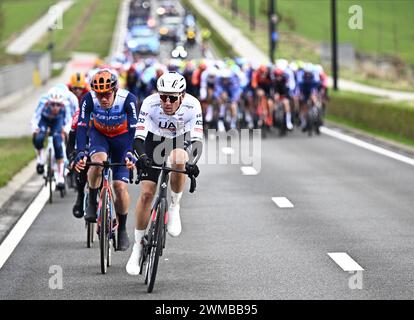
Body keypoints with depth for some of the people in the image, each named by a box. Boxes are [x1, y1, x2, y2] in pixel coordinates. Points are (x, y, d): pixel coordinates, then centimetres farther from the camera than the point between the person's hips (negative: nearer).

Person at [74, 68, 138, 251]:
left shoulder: (128, 100, -32)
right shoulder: (89, 99, -28)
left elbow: (134, 130, -34)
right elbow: (82, 128, -32)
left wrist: (130, 154, -49)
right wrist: (80, 153, -47)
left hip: (122, 137, -1)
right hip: (99, 135, 1)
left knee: (120, 187, -10)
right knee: (98, 161, -34)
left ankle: (122, 230, 10)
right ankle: (92, 202, -11)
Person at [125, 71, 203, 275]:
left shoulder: (192, 106, -31)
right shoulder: (150, 103, -32)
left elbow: (197, 140, -35)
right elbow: (138, 137, -35)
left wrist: (192, 162, -53)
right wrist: (141, 156, -55)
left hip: (181, 139, 0)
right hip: (155, 138, 0)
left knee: (179, 161, -36)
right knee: (146, 193, -8)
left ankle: (174, 207, -10)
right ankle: (137, 247, 6)